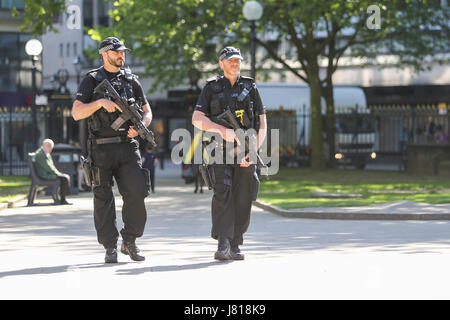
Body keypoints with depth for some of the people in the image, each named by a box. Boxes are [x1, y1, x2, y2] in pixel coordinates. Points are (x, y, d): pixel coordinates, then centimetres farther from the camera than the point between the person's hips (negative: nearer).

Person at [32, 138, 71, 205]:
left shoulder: (47, 154, 18)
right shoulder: (40, 154, -15)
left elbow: (51, 166, 22)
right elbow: (47, 167, -20)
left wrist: (57, 172, 6)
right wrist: (57, 173, -13)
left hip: (48, 173, 11)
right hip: (44, 175, -11)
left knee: (67, 176, 3)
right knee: (64, 178, -20)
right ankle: (62, 200, -15)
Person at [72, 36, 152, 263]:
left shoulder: (131, 80, 11)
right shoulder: (91, 81, 2)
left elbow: (147, 112, 16)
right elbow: (76, 113, -7)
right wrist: (101, 102, -21)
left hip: (127, 146, 2)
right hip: (101, 149, -2)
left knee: (136, 192, -11)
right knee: (103, 199, 0)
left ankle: (129, 241, 4)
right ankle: (110, 248, 8)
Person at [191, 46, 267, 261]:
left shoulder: (250, 88, 12)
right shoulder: (212, 88, 8)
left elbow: (262, 123, 10)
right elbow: (197, 119, -1)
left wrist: (253, 150, -4)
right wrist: (223, 130, -16)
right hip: (220, 149, -2)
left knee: (243, 199, 1)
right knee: (223, 191, -20)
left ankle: (235, 246, 10)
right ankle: (222, 243, -22)